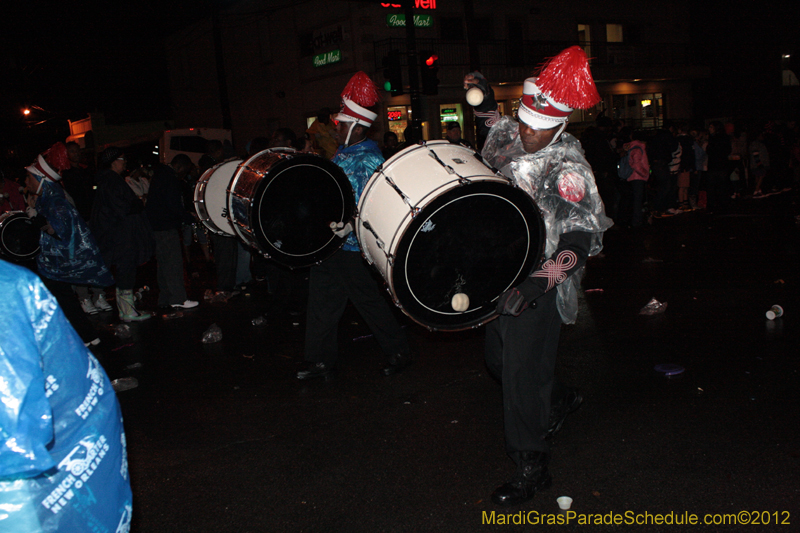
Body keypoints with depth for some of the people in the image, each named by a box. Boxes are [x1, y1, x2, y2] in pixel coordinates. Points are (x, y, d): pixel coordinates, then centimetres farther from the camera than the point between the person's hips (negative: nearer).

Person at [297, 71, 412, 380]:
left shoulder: (370, 161, -16)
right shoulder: (341, 154, 11)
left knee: (368, 301, 3)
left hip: (352, 246, -9)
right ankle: (321, 360, 22)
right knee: (322, 302, 11)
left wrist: (351, 225, -39)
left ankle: (399, 352, 20)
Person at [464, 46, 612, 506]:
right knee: (499, 360, 19)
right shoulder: (513, 140, 4)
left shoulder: (569, 168, -18)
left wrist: (540, 282, -34)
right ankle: (561, 400, 45)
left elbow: (581, 239, -24)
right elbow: (496, 135, 30)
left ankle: (532, 469, 11)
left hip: (540, 285, -8)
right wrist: (487, 105, 12)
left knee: (523, 373, -5)